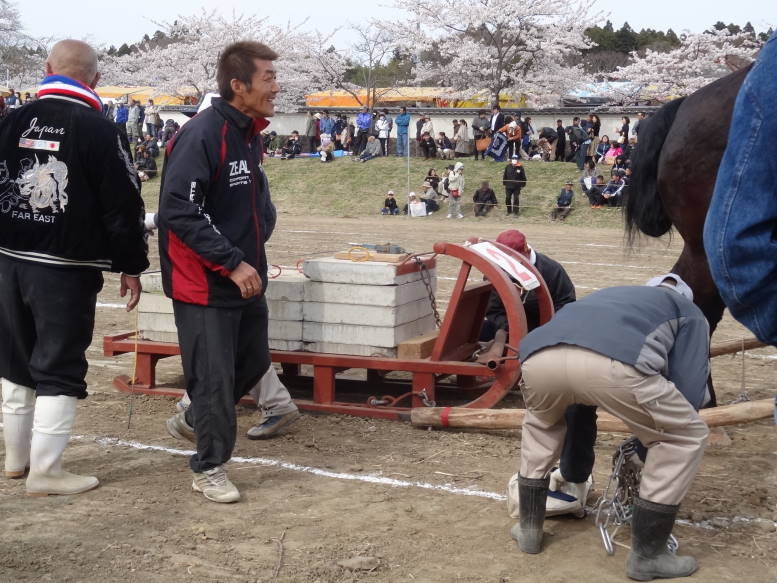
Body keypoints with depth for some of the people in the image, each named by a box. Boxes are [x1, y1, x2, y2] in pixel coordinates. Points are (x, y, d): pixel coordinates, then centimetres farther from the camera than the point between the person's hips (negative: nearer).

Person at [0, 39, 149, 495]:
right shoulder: (101, 131, -10)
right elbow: (123, 206, -10)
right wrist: (130, 266, -1)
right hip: (67, 269, -5)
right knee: (59, 369, 1)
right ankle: (45, 471, 2)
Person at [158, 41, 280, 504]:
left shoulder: (250, 134, 8)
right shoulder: (202, 135, -20)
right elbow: (179, 210, -24)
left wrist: (252, 258, 9)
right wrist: (233, 263, -24)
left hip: (247, 278, 9)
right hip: (204, 283, -9)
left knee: (254, 361, 19)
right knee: (214, 376, -1)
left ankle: (194, 420, 42)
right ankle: (210, 468, 17)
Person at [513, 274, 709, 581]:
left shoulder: (608, 295, 48)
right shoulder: (688, 312, 35)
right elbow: (689, 391, 22)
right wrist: (649, 429, 40)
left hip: (539, 355, 6)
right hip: (614, 361, -5)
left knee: (541, 422, 40)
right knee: (687, 436, 20)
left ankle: (529, 528, 40)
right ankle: (647, 555, 22)